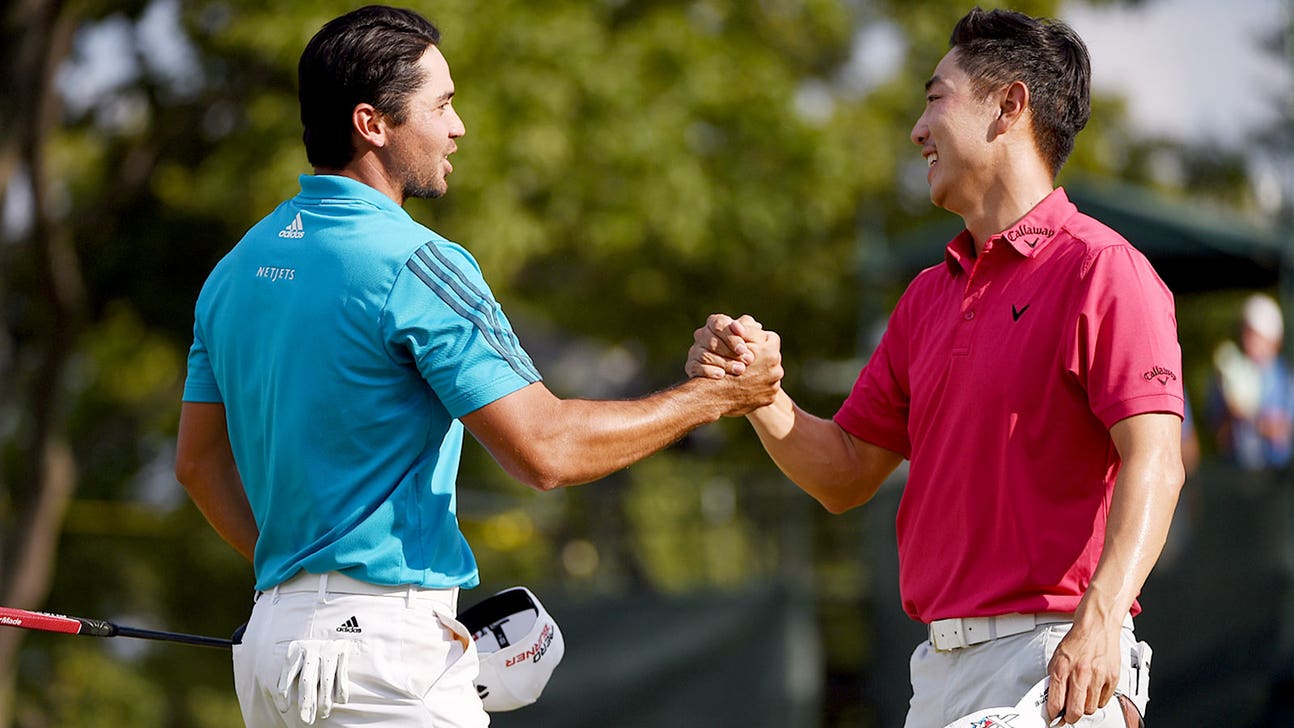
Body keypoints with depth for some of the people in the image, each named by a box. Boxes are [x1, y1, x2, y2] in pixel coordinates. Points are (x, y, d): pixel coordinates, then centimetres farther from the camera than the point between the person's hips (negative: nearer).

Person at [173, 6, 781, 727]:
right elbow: (546, 449, -16)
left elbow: (200, 463, 19)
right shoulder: (416, 265, -13)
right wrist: (714, 397, -5)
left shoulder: (238, 267, 12)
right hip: (384, 640, -9)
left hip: (270, 637, 9)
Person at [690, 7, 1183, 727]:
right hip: (941, 661, 7)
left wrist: (1099, 620, -29)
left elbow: (1154, 462, -17)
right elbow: (846, 476, 21)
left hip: (1054, 659, -7)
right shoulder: (928, 296, 19)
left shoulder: (1100, 270, -6)